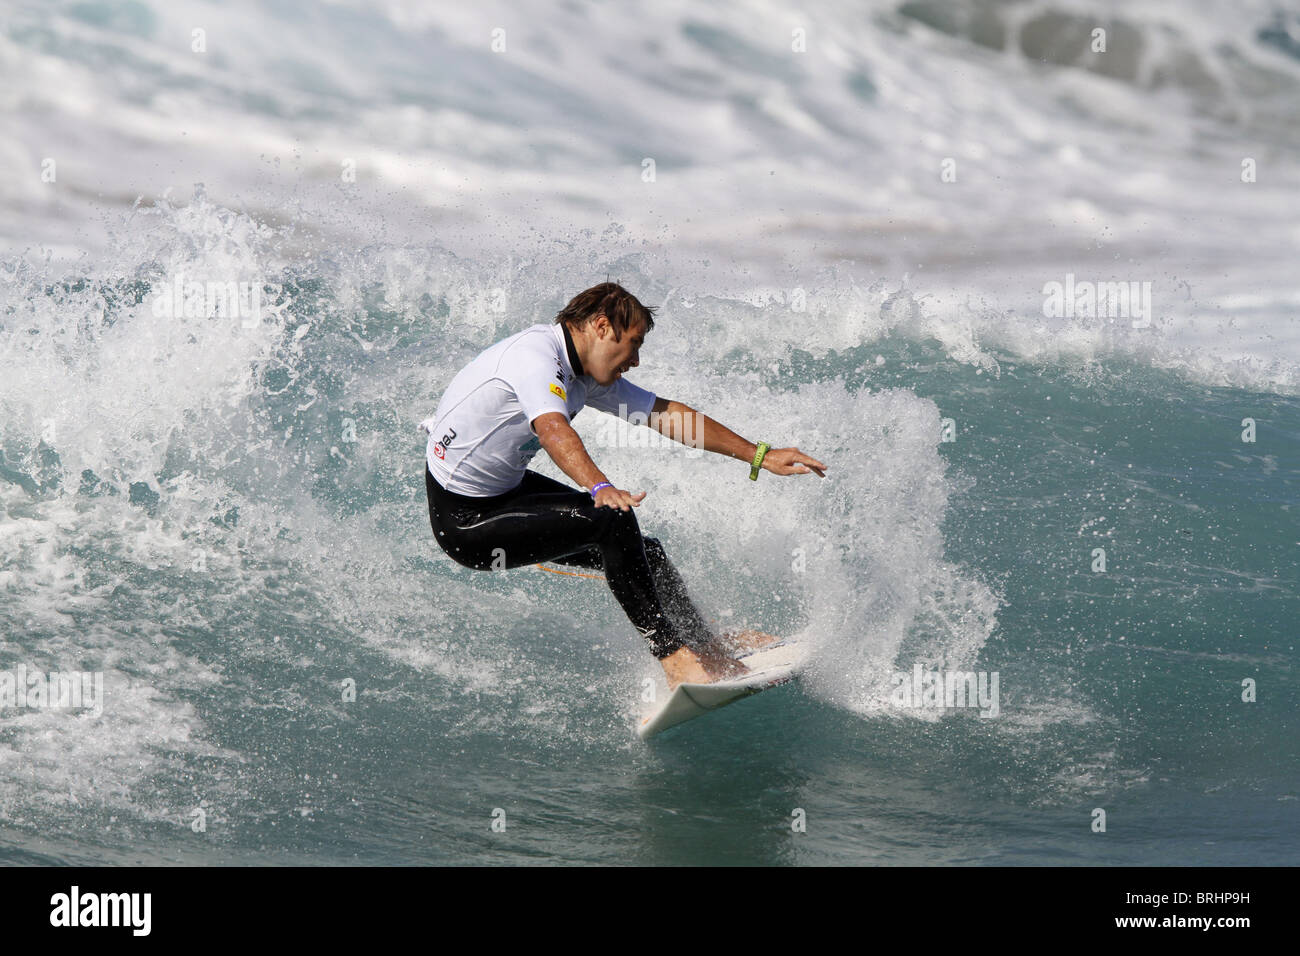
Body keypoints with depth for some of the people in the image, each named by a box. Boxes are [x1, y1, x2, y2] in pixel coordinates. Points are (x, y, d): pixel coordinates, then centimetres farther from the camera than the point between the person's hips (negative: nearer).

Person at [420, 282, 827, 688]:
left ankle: (706, 644, 30)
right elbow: (553, 429, -44)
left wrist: (759, 456, 7)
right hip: (463, 519, -9)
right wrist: (600, 488, -60)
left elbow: (669, 415, 7)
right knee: (612, 518, -24)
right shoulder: (535, 354, -25)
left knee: (641, 550, 9)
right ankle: (673, 656, -18)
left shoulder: (585, 374, 3)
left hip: (505, 489, 9)